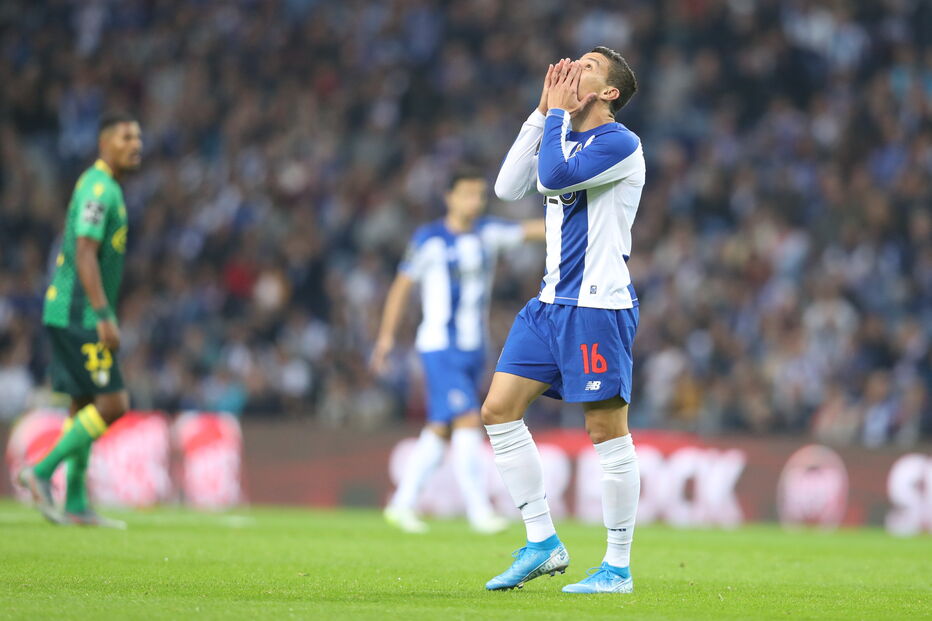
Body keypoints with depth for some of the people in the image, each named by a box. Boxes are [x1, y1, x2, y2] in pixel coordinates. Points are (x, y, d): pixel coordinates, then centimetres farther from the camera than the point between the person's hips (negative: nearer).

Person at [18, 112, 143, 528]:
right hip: (78, 315, -10)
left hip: (77, 317, 10)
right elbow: (85, 255, -22)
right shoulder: (98, 189, -14)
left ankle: (76, 505, 11)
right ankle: (42, 472, -7)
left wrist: (102, 315, 25)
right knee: (113, 403, -12)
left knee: (85, 407, 10)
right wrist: (105, 318, -25)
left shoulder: (106, 188, 18)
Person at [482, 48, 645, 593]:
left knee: (607, 433, -5)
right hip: (552, 303, 9)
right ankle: (544, 544, 9)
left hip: (598, 306, -9)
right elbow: (510, 187, 7)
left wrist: (559, 113, -9)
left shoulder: (620, 144, -10)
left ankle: (618, 568, 2)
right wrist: (543, 112, 5)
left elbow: (554, 177, -22)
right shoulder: (563, 135, 16)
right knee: (499, 410, 2)